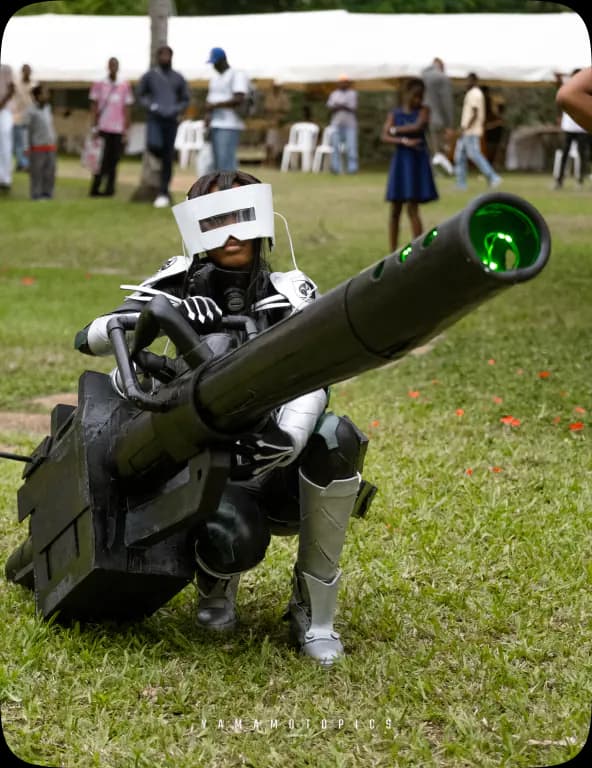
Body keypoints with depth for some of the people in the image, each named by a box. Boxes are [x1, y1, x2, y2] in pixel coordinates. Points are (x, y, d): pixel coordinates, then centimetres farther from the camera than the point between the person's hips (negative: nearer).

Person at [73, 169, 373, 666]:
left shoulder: (291, 294, -5)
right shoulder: (183, 283, 0)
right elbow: (88, 339, -5)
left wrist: (292, 433, -46)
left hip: (281, 474, 1)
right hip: (212, 470, 0)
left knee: (335, 436, -35)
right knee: (231, 539, -37)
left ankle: (313, 611, -16)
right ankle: (217, 585, 7)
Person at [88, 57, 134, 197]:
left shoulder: (125, 86, 8)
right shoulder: (98, 85, 4)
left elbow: (127, 109, 9)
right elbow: (94, 108, 4)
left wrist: (126, 130, 4)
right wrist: (93, 128, -3)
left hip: (118, 129, 2)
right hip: (103, 128, -2)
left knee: (113, 161, 2)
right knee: (102, 160, -5)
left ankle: (109, 189, 5)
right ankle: (95, 189, 2)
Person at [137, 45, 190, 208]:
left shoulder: (178, 78, 7)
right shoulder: (148, 76, 4)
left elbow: (185, 100, 14)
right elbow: (141, 95, 13)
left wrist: (177, 110, -6)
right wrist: (151, 106, -6)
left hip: (171, 120, 1)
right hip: (154, 119, -1)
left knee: (167, 158, -3)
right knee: (153, 145, -27)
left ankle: (163, 193, 5)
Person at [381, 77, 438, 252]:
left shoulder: (423, 110, 1)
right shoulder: (394, 114, 5)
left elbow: (418, 127, -17)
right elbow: (384, 137, -6)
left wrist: (395, 130, -6)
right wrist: (404, 141, -21)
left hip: (418, 162, -3)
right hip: (400, 161, 3)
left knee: (412, 208, -9)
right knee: (395, 210, 3)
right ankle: (393, 253, 9)